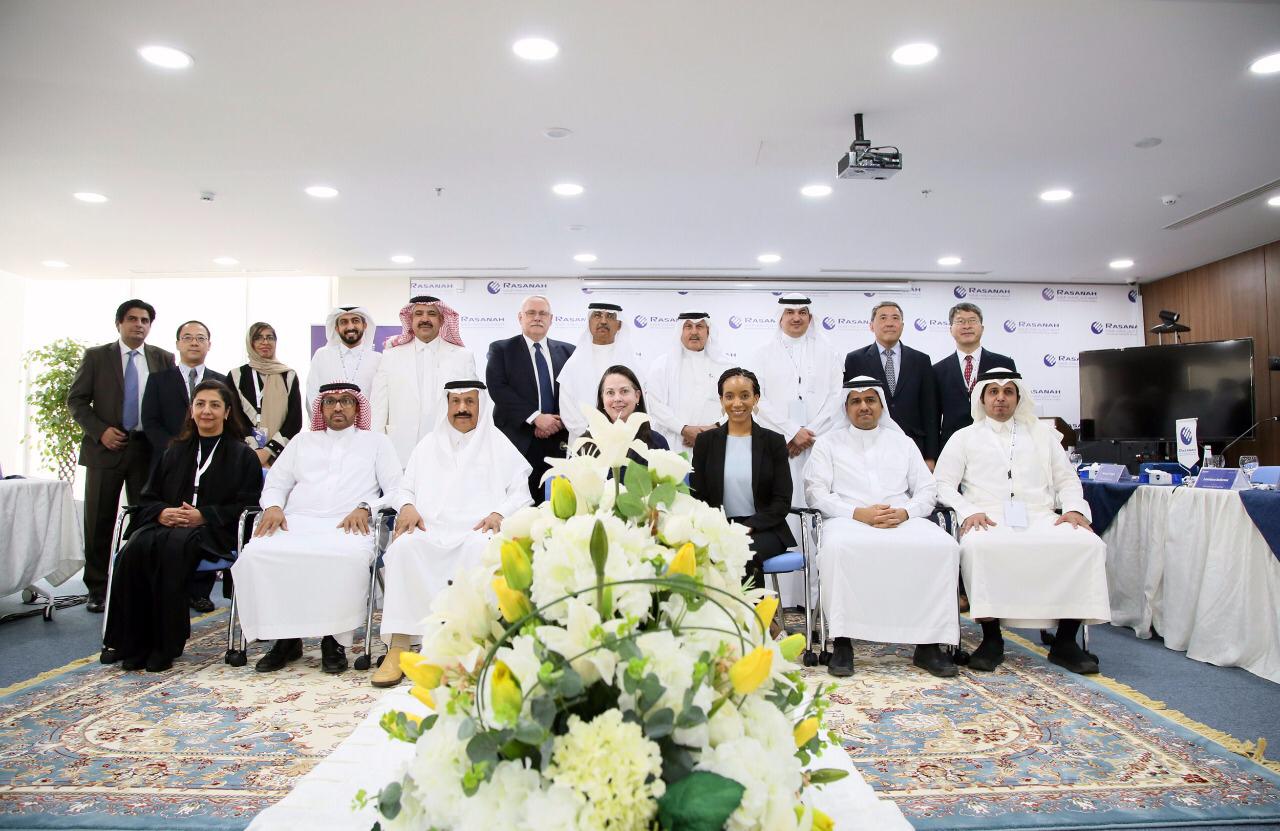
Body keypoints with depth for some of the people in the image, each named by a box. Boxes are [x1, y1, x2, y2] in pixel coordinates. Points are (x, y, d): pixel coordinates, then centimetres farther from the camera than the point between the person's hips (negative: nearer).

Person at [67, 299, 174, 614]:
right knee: (99, 523, 5)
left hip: (149, 449, 1)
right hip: (106, 447, 0)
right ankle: (97, 589, 16)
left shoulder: (164, 359, 6)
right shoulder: (96, 356, 5)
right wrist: (100, 431, -9)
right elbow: (76, 400, 4)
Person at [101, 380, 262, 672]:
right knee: (135, 548, -30)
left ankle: (165, 646, -26)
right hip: (166, 523, 4)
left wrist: (204, 515, -14)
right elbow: (147, 497, 20)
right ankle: (131, 644, -22)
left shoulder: (242, 455, 10)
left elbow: (246, 505, 0)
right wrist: (161, 512, -4)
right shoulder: (176, 452, 25)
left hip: (211, 531, -4)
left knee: (173, 547, -37)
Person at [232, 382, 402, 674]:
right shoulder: (302, 441, 30)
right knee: (255, 554, -28)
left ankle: (334, 639, -20)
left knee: (351, 557, -38)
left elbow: (396, 490, 9)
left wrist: (365, 508, -9)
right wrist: (273, 506, 0)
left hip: (347, 527, -3)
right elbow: (276, 482, 23)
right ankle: (285, 637, -14)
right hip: (296, 522, 3)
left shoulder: (376, 442, 20)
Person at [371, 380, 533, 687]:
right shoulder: (428, 444, 26)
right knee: (405, 547, -33)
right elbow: (405, 489, 22)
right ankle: (398, 646, -33)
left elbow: (521, 493, 10)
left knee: (482, 548, -39)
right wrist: (407, 506, -2)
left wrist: (499, 514, -10)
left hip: (478, 531, -2)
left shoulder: (499, 445, 18)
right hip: (430, 531, 2)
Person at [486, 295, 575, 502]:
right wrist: (535, 417, -13)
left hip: (559, 441, 3)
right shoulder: (501, 349, 6)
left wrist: (561, 420, -9)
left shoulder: (567, 351, 14)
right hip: (518, 439, -2)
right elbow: (497, 388, -6)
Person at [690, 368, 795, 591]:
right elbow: (697, 496, 8)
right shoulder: (705, 441, 11)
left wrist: (748, 527, -14)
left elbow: (782, 502, 1)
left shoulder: (774, 442, 7)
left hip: (764, 529, -1)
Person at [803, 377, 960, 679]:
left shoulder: (903, 443, 25)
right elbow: (816, 492, 3)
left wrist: (904, 512, -8)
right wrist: (858, 513, -13)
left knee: (944, 546, -28)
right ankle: (842, 642, -27)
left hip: (903, 520, 3)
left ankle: (929, 644, -19)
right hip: (848, 520, -2)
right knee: (837, 547, -38)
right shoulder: (828, 444, 17)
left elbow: (927, 490, 16)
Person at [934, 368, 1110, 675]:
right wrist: (968, 511, -11)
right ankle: (991, 639, -23)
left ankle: (1065, 642, -16)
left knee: (1087, 544, -27)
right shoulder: (965, 437, 16)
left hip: (1040, 519, 3)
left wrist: (1074, 508, 0)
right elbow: (943, 483, 7)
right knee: (978, 546, -38)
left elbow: (1067, 480, 21)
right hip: (989, 521, -3)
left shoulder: (1042, 435, 25)